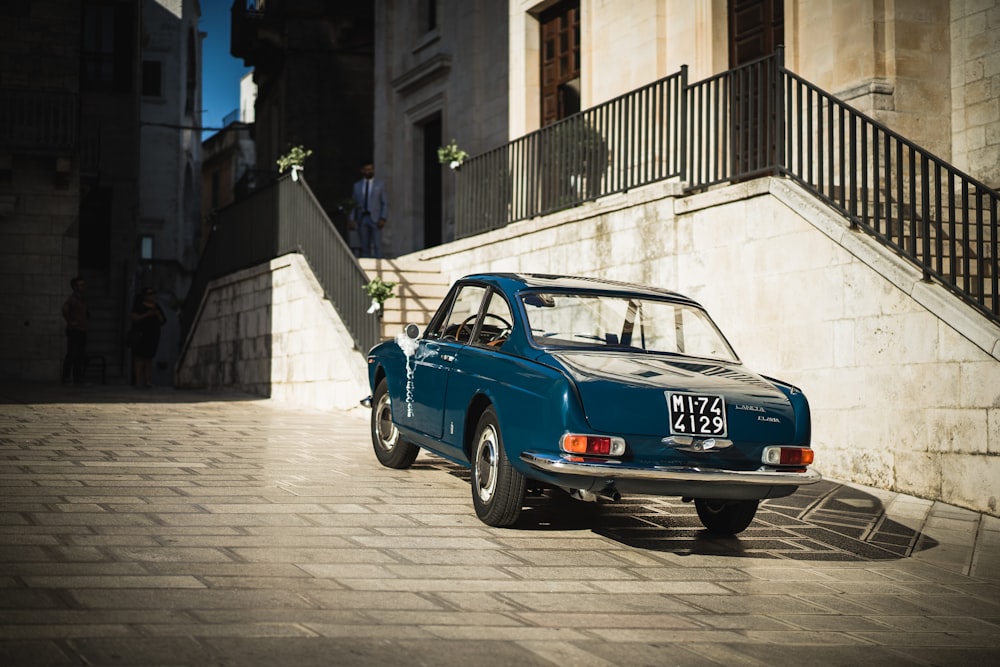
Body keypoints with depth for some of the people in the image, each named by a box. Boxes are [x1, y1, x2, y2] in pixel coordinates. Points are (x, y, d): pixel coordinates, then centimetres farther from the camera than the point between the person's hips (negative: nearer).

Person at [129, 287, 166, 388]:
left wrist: (158, 314, -5)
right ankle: (138, 381, -14)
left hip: (153, 335, 5)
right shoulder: (139, 306, 1)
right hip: (140, 335, -5)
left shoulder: (156, 307, 15)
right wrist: (146, 314, -19)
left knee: (149, 358, 2)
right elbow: (134, 317, -11)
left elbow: (162, 321, 13)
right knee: (139, 357, -9)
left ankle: (148, 381, -1)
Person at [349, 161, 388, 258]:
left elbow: (385, 203, 3)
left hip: (375, 219, -2)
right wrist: (352, 220, 3)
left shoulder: (380, 185, 8)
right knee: (365, 246, 2)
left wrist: (383, 218, -9)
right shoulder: (357, 185, 14)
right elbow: (354, 204, 13)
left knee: (377, 245, -11)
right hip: (362, 218, 3)